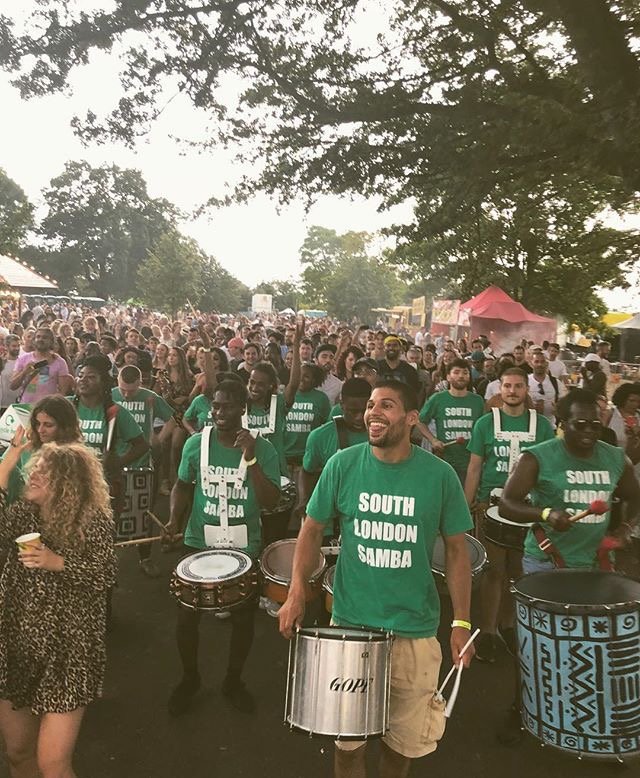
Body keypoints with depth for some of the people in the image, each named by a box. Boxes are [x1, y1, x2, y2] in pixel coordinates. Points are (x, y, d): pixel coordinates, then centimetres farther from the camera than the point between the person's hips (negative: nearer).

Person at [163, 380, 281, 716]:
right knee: (186, 616, 7)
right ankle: (189, 679, 36)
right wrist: (174, 518, -6)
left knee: (243, 619, 13)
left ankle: (234, 681, 40)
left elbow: (270, 501, -17)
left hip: (244, 548, 0)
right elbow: (183, 484, 10)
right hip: (198, 543, 1)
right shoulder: (196, 443, -5)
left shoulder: (263, 449, -10)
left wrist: (250, 460, -25)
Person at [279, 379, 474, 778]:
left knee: (404, 738, 18)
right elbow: (313, 528, 1)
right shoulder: (343, 464, -8)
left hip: (415, 628, 0)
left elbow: (457, 549, -1)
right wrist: (297, 593, -9)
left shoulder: (440, 475, -9)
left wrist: (461, 623, -5)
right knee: (349, 737, 15)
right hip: (350, 623, 0)